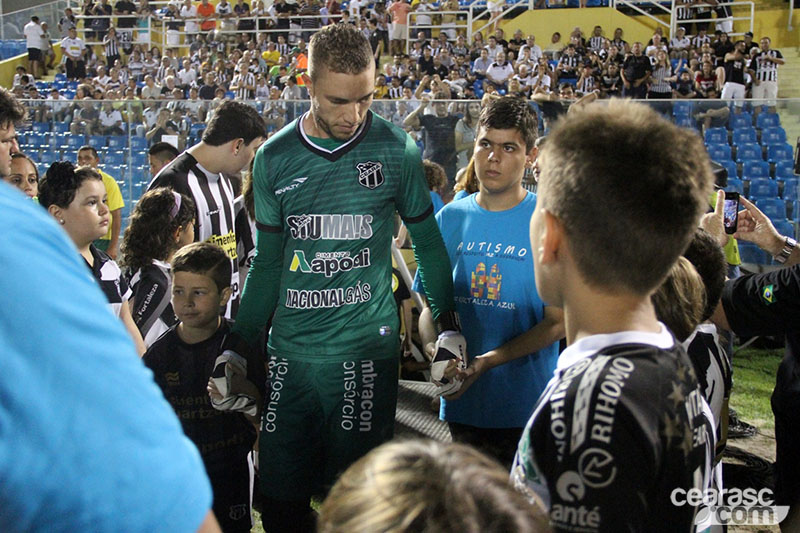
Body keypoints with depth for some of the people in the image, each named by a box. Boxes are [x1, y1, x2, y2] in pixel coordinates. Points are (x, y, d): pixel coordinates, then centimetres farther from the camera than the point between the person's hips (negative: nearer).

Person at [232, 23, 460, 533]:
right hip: (290, 354, 3)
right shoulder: (274, 159, 3)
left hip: (366, 352, -2)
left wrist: (448, 327, 3)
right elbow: (266, 265, 9)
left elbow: (428, 242, 6)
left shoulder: (397, 150, -4)